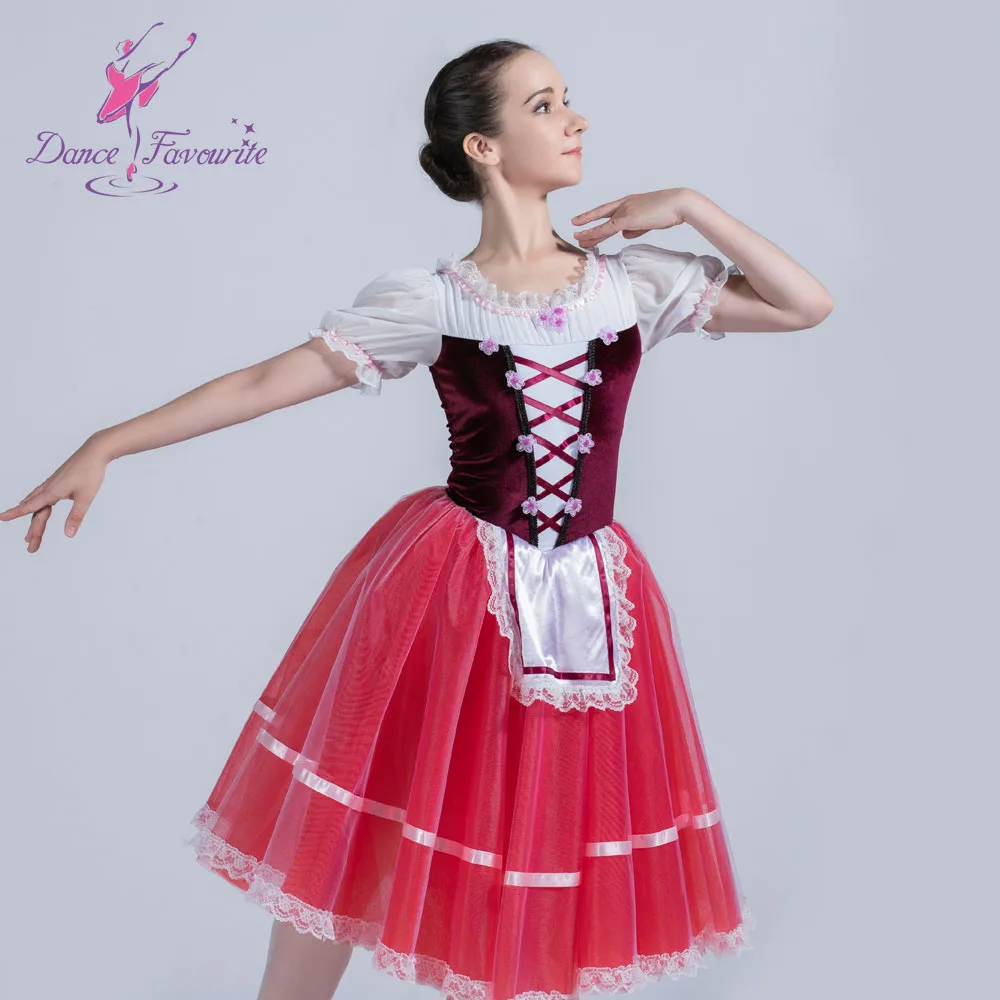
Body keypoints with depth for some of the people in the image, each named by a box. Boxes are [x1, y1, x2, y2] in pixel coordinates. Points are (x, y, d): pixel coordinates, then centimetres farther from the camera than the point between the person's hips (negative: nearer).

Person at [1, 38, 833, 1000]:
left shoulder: (635, 281, 3)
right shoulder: (428, 300, -4)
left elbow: (808, 304, 5)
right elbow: (262, 382, -4)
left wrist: (690, 205, -3)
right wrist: (105, 445, -8)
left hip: (588, 600, 3)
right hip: (449, 596, -2)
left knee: (544, 865, 13)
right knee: (343, 847, 6)